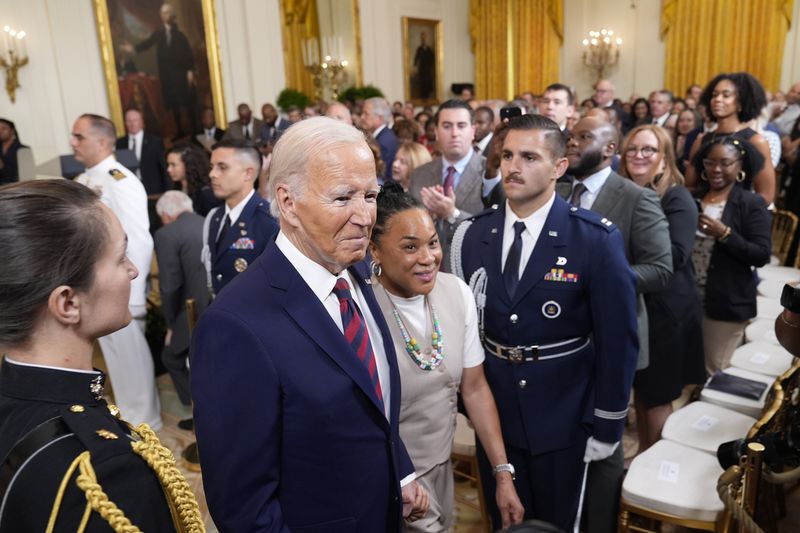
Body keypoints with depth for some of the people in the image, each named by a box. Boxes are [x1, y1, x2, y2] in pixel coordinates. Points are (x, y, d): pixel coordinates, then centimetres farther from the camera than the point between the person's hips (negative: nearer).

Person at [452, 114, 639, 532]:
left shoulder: (597, 239, -15)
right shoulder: (472, 234, -4)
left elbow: (617, 339, -11)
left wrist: (607, 427, -7)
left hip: (563, 418, -3)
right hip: (491, 412, 3)